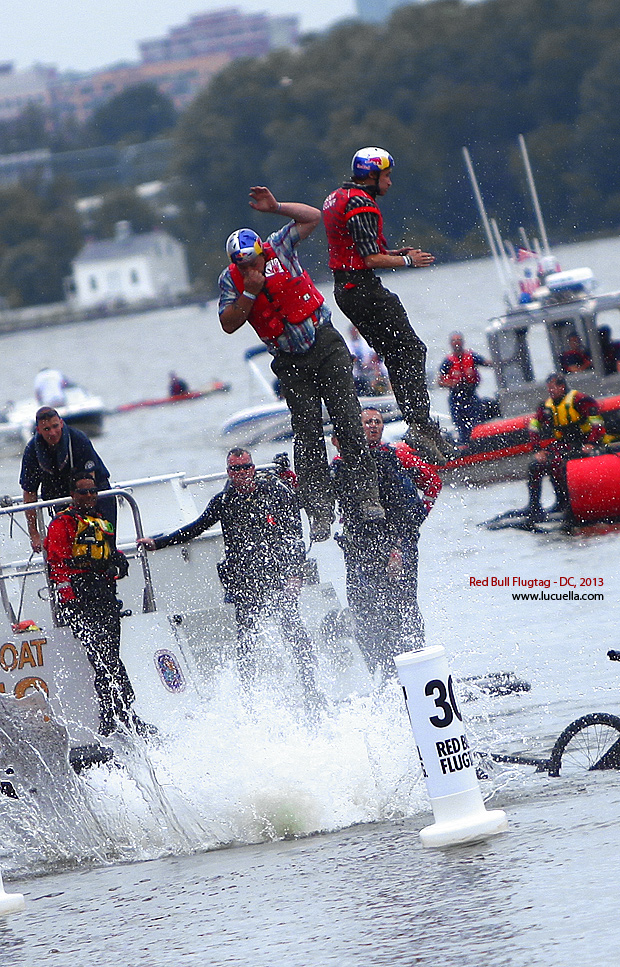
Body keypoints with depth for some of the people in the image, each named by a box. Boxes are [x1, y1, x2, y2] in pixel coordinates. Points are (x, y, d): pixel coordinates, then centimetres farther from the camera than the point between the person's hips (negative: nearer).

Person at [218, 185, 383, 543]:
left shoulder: (277, 250, -7)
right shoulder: (232, 280, -4)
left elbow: (313, 217, -9)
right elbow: (229, 324, -10)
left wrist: (275, 207, -19)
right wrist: (250, 292, -21)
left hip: (326, 345, -1)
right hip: (292, 363, 1)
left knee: (347, 419, -11)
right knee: (308, 434, -4)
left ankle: (368, 494, -11)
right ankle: (321, 511, -5)